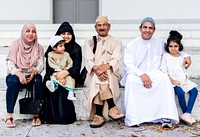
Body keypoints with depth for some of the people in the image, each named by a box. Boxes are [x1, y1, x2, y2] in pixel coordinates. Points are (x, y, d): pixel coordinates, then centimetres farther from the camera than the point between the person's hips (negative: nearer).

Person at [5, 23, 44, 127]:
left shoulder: (39, 47, 4)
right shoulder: (15, 45, -3)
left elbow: (40, 65, -4)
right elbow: (10, 64, -11)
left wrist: (34, 72, -28)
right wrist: (19, 74, -31)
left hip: (31, 76, 2)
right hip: (16, 75, -1)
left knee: (38, 81, -32)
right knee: (13, 81, -35)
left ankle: (36, 115, -22)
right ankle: (9, 116, -32)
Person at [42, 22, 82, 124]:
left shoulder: (76, 48, 4)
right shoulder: (53, 47, 8)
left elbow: (77, 67, -7)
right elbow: (48, 65, -1)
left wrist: (66, 72, -28)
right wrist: (56, 75, -22)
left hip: (70, 76, -2)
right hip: (54, 76, 2)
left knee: (62, 88, -32)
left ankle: (64, 116, -22)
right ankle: (50, 116, -24)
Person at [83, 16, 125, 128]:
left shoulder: (116, 42, 13)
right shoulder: (89, 42, 15)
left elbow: (116, 60, -5)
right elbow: (88, 60, -1)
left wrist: (105, 67, -27)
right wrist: (96, 69, -24)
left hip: (111, 74, -1)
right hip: (93, 74, 1)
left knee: (101, 81, -34)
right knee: (98, 78, -34)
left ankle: (99, 115, -34)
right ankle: (112, 108, -35)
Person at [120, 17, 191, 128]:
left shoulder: (160, 43, 14)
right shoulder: (132, 45, 5)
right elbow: (128, 65, -6)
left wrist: (186, 56, 9)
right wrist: (141, 74, -22)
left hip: (155, 75, 2)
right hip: (137, 75, -1)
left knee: (164, 77, -32)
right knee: (131, 79, -36)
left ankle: (166, 117, -33)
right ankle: (133, 118, -34)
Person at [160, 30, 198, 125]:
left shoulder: (181, 57, 18)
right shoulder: (166, 56, 3)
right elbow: (163, 70, -5)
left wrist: (186, 77, 0)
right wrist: (172, 80, -16)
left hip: (182, 80, 5)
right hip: (172, 81, -5)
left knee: (194, 91, -18)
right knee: (180, 92, -30)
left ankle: (187, 113, -24)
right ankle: (186, 114, -16)